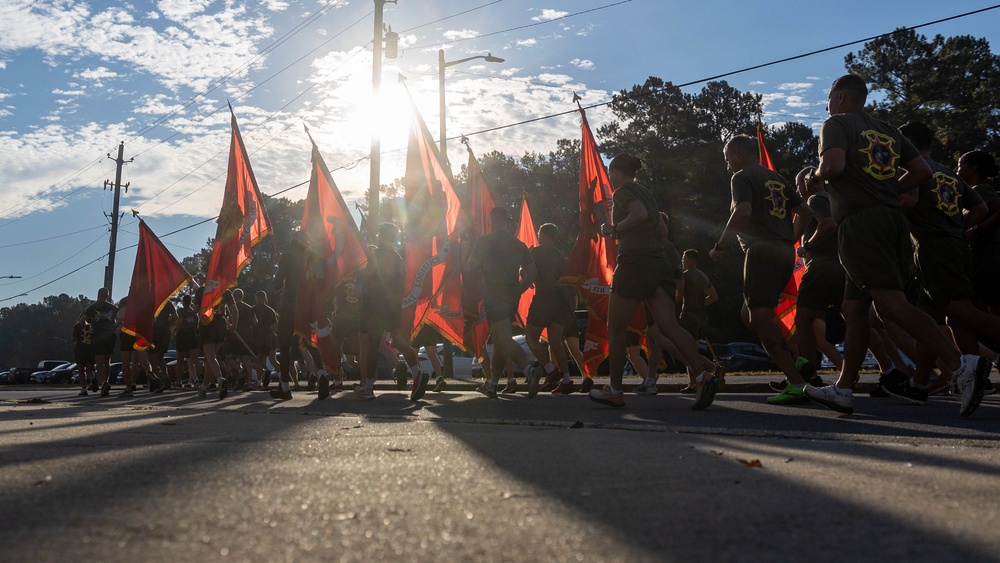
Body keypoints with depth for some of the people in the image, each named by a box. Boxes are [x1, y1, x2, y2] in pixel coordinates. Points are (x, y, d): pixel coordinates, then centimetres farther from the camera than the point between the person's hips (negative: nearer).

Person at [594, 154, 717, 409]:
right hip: (659, 262, 8)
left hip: (635, 262, -8)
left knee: (616, 328, 3)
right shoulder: (646, 192, 23)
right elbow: (662, 228, 24)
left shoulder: (623, 192, -2)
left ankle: (615, 391, 9)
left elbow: (640, 215, -21)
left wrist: (614, 229, -7)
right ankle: (702, 376, -22)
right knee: (669, 326, -3)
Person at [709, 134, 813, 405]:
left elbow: (743, 211, -18)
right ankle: (796, 366, 8)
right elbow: (804, 211, 21)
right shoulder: (777, 179, 23)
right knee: (750, 314, 17)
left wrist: (720, 246, -11)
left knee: (760, 318, -11)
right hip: (785, 253, 9)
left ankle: (797, 384, -17)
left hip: (762, 251, -9)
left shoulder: (742, 177, -2)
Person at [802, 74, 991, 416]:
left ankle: (961, 365, -25)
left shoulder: (836, 124, 2)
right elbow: (922, 172, 17)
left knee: (891, 304, -16)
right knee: (854, 308, 10)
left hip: (860, 224, -8)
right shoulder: (887, 131, 23)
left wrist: (814, 179, 3)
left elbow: (834, 165, -17)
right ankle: (843, 390, 12)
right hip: (891, 219, 9)